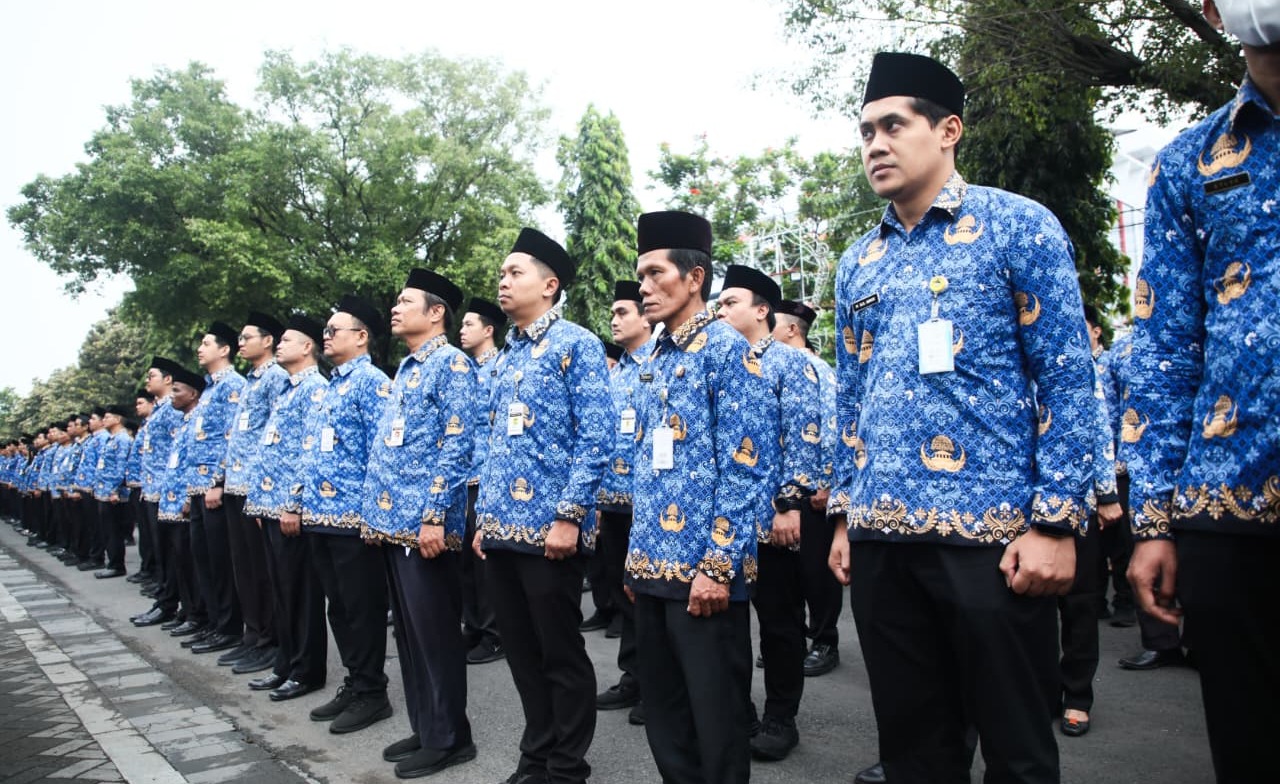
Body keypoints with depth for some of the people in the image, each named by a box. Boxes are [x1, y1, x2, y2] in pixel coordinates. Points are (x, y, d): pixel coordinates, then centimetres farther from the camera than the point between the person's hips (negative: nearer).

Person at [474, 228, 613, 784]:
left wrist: (570, 516, -18)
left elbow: (595, 437, -13)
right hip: (502, 528, 8)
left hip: (548, 528, -7)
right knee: (521, 653, 16)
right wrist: (484, 516, 15)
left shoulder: (577, 344, -6)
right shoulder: (505, 356, 16)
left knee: (561, 655, 5)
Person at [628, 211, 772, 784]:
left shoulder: (726, 348, -8)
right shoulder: (653, 361, 14)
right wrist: (636, 556, 16)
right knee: (663, 717, 17)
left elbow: (747, 467, -15)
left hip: (702, 571, -8)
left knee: (716, 720, 5)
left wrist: (719, 565, -19)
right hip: (652, 569, 8)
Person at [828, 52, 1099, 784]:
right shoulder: (858, 262, 14)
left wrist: (1055, 522, -12)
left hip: (989, 530, -5)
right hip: (880, 536, 5)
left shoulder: (1019, 226, 0)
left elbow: (1069, 379, -5)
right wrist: (845, 513, 13)